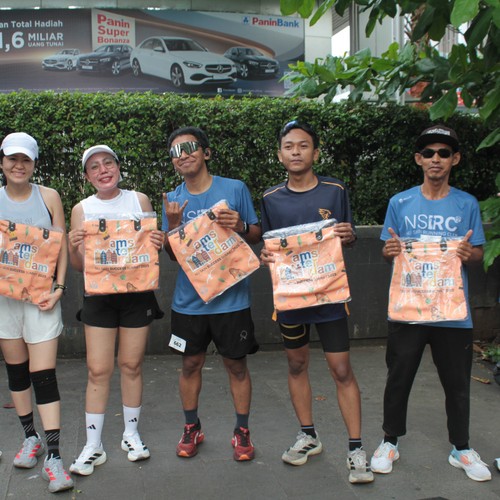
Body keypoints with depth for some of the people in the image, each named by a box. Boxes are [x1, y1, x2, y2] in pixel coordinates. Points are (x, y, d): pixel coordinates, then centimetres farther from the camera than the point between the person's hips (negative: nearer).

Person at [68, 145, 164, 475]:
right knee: (98, 370, 0)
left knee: (131, 365, 8)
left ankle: (131, 434, 26)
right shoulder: (82, 209, 3)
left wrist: (159, 243, -14)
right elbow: (79, 266, 3)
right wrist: (73, 248, -18)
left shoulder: (139, 200, 3)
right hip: (99, 296, 0)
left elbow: (155, 246, 9)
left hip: (137, 294, 0)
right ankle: (93, 445, 12)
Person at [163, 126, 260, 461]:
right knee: (191, 364, 13)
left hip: (231, 298, -2)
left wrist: (241, 226, -19)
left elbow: (258, 235, 3)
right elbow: (172, 254, 5)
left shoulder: (235, 189, -3)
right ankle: (192, 428, 32)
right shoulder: (173, 200, 4)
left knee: (236, 364, 8)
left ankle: (242, 431, 25)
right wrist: (173, 224, -14)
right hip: (189, 300, 3)